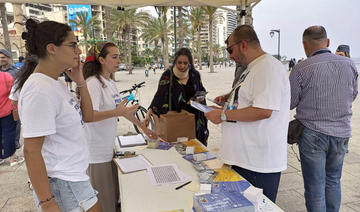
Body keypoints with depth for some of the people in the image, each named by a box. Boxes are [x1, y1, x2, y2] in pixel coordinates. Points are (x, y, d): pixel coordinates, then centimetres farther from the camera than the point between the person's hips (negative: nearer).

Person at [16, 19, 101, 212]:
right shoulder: (39, 89, -22)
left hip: (75, 175, 9)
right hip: (63, 185, -9)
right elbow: (31, 151, -22)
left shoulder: (55, 83, 5)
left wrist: (81, 82, 1)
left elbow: (87, 116, 12)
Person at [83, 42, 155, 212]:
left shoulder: (110, 83, 10)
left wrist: (143, 127, 19)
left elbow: (123, 109, 18)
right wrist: (116, 112, -41)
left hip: (109, 147, 8)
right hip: (97, 152, -8)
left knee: (114, 195, 19)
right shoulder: (93, 83, -17)